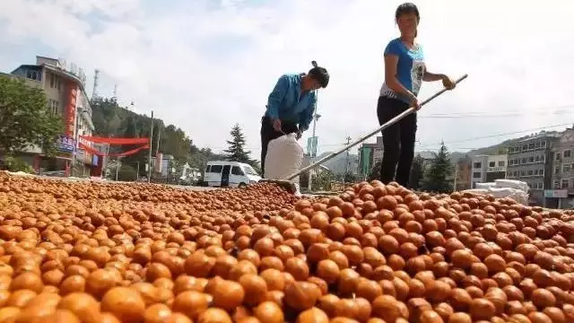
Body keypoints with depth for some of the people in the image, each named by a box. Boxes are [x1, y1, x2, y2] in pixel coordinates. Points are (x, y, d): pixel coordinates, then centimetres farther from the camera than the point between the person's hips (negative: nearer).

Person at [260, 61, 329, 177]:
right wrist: (275, 118, -37)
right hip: (272, 122, -5)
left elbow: (308, 116, 3)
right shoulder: (287, 80, -14)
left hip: (290, 126, 5)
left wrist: (301, 129, -17)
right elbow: (273, 99, -22)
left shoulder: (312, 96, 2)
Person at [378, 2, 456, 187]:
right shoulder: (395, 46, -7)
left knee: (408, 152, 6)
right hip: (391, 103, -8)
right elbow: (390, 79, -17)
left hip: (409, 107, 8)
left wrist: (442, 76, 14)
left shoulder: (419, 48, 16)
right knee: (393, 150, -16)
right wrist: (410, 95, -27)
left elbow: (423, 74, 31)